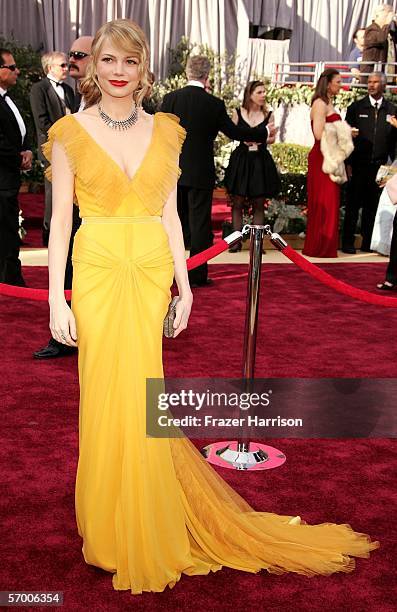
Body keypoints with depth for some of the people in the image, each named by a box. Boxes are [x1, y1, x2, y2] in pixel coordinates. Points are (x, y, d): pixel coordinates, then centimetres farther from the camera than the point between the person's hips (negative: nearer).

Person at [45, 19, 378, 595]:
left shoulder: (164, 131, 8)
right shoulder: (70, 132, 1)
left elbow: (170, 215, 9)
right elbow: (60, 220, -1)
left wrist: (184, 287, 5)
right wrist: (56, 300, -7)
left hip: (151, 274, 1)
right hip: (97, 272, -1)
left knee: (134, 396, 4)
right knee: (107, 397, 2)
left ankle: (145, 531, 25)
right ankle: (113, 527, 24)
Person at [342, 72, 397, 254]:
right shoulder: (356, 107, 2)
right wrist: (347, 163, -6)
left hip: (379, 166, 2)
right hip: (358, 166, -2)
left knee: (373, 206, 7)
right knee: (353, 205, 2)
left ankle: (368, 243, 15)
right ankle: (348, 243, 9)